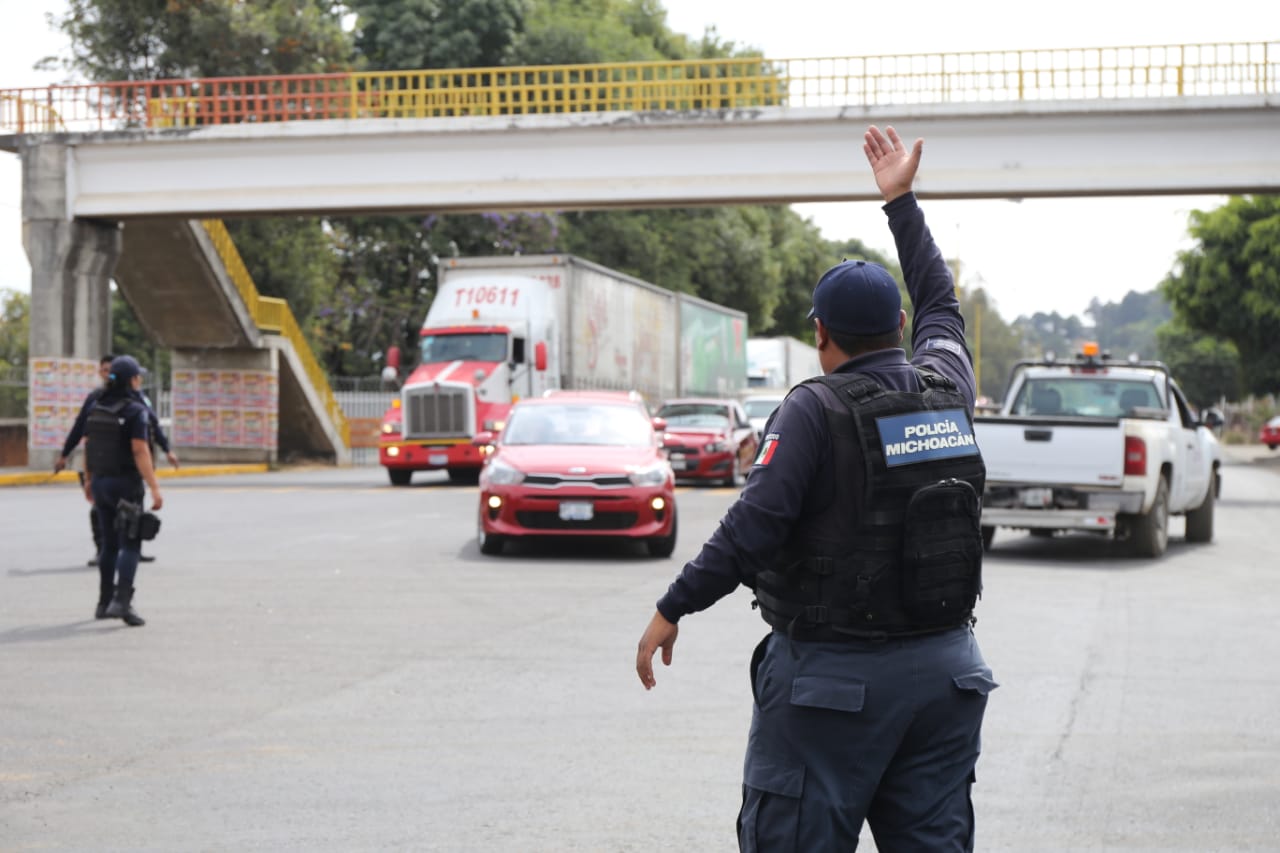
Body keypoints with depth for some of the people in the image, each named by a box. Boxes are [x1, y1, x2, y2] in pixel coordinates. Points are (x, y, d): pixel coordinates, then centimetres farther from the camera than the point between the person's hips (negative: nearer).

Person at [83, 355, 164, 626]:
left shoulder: (96, 409, 7)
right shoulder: (135, 411, -14)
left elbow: (87, 447, 10)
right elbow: (140, 451, -20)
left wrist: (91, 480, 20)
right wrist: (155, 488, -19)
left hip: (100, 482, 7)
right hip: (126, 484, -7)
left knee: (110, 544, 16)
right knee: (130, 545, -5)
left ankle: (104, 603, 18)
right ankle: (122, 601, -18)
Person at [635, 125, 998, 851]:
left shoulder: (816, 410, -13)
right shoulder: (947, 390, 5)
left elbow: (753, 527, -19)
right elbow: (940, 302, 25)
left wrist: (673, 610, -11)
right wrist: (902, 202, 33)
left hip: (832, 678, -6)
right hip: (944, 669, 6)